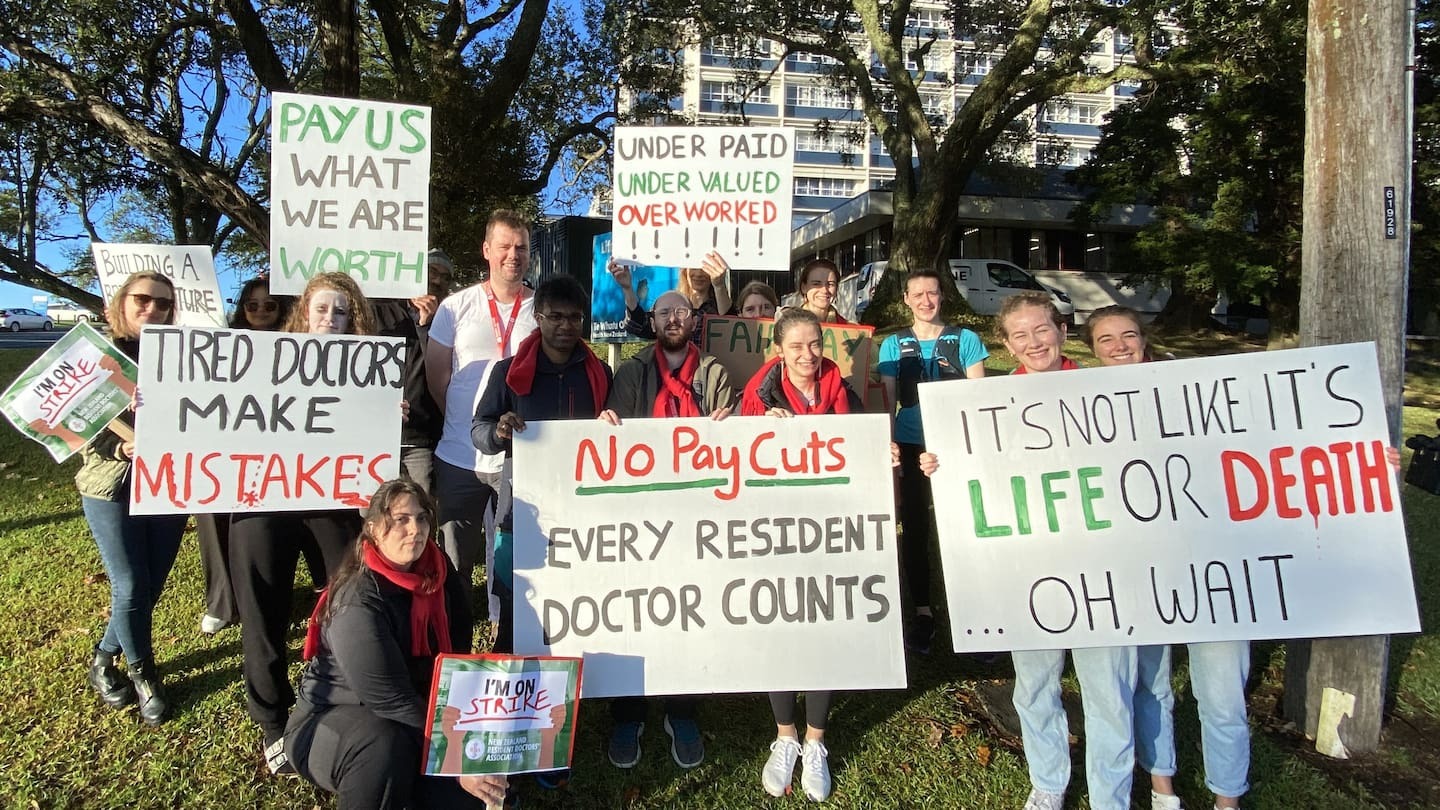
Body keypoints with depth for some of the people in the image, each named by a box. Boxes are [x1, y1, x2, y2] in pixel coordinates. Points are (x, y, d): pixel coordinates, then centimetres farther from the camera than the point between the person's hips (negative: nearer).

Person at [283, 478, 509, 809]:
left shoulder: (437, 571, -7)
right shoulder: (359, 605, -28)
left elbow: (457, 650, 2)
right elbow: (392, 702, -30)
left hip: (416, 708, 6)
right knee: (385, 747, -38)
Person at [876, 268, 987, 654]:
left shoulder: (965, 339, 4)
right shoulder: (893, 345, 7)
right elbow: (888, 403, 6)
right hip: (913, 445, 1)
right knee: (915, 528, 7)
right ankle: (921, 611, 19)